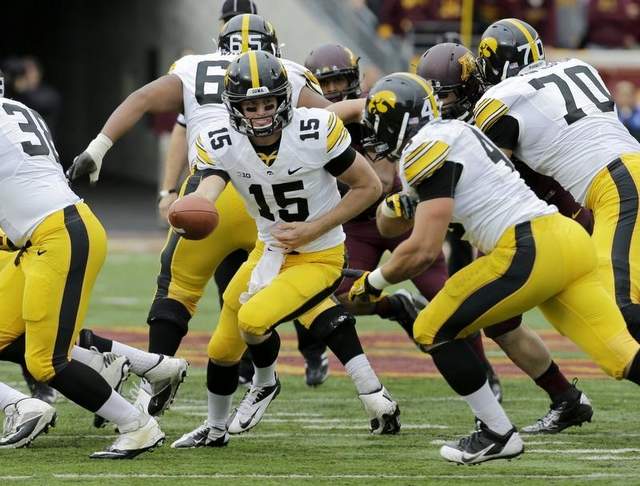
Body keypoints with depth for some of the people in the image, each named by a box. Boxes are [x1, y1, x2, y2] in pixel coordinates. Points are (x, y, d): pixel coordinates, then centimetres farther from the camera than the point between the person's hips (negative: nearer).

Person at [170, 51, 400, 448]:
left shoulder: (317, 131, -25)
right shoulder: (221, 144, -16)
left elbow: (369, 187, -14)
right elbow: (207, 192, -34)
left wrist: (311, 230, -20)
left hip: (318, 258, -5)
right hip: (270, 250, 5)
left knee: (253, 320, -24)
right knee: (223, 348, 12)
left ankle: (265, 383, 10)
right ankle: (215, 429, 40)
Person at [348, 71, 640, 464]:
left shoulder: (427, 148, -5)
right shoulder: (453, 134, 23)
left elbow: (423, 250, -11)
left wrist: (374, 282, 3)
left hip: (530, 251, -9)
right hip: (569, 238, 9)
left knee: (434, 331, 6)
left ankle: (497, 435, 11)